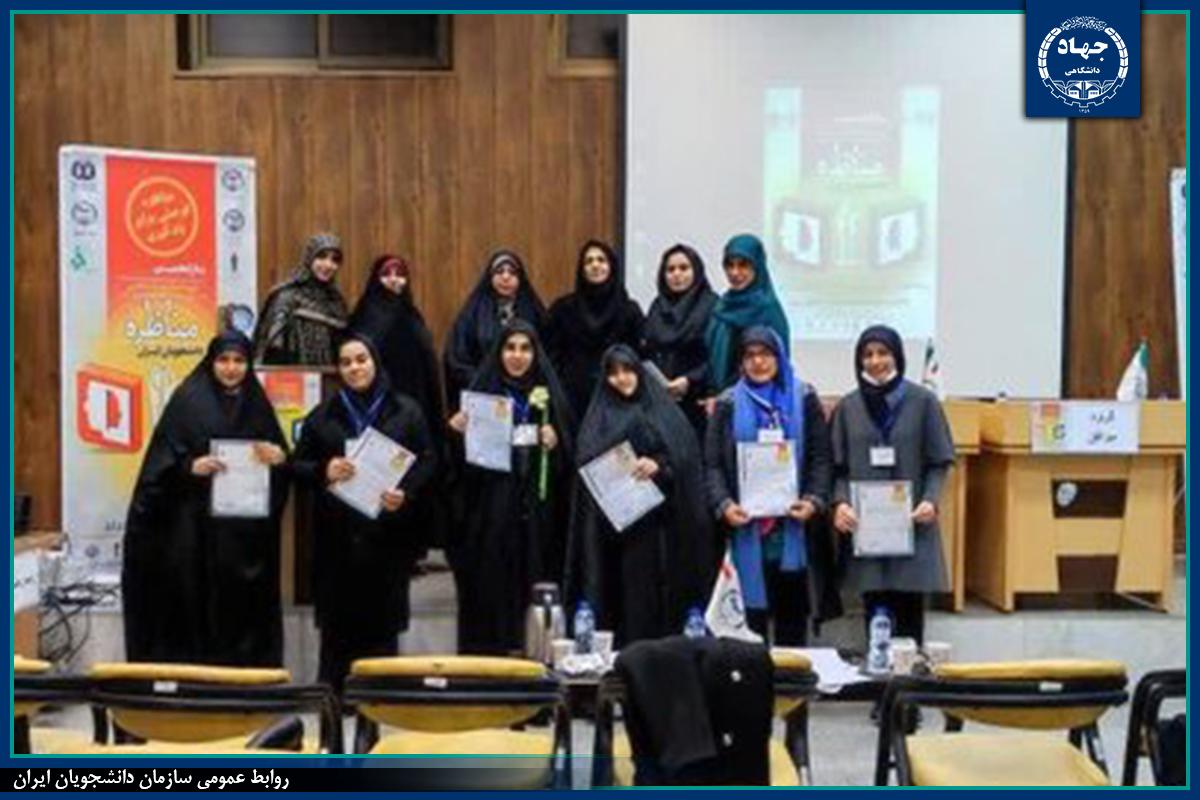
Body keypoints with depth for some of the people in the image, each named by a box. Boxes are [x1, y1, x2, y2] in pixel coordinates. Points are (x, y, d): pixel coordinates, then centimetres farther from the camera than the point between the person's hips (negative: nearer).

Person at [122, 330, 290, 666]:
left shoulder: (257, 405, 12)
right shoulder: (188, 400, 1)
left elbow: (282, 461, 13)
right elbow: (163, 460, -3)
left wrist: (279, 458, -9)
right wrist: (191, 466, -21)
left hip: (245, 533, 3)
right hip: (196, 528, -3)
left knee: (245, 607, 3)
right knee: (199, 608, -4)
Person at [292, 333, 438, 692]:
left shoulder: (406, 412, 6)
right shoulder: (323, 416, 10)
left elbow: (428, 462, 3)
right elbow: (298, 464, 9)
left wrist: (407, 493, -15)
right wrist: (323, 472, -13)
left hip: (388, 536, -1)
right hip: (337, 537, 1)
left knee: (383, 620, 1)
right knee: (337, 623, 1)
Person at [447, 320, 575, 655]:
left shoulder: (549, 395, 8)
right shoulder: (482, 391, 3)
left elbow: (569, 457, 10)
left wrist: (554, 442, -10)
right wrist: (458, 434, -15)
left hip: (537, 513, 1)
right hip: (490, 511, -1)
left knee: (533, 584, 1)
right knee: (490, 587, -2)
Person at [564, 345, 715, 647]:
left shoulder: (664, 410, 12)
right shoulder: (599, 417, 15)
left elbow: (685, 454, 0)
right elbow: (585, 462, 5)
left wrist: (659, 464, -17)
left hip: (660, 521, 0)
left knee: (657, 590, -3)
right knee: (624, 591, -4)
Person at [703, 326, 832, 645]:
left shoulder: (804, 399, 8)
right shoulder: (728, 405, 8)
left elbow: (821, 458, 5)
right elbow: (712, 463, 3)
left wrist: (815, 500, -11)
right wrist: (724, 504, -13)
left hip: (793, 526, 1)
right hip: (746, 527, 0)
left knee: (793, 611, 5)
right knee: (751, 610, -1)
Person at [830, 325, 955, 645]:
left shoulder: (923, 402, 4)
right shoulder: (848, 407, 9)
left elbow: (940, 462, 4)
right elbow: (839, 466, 9)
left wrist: (931, 500, -12)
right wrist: (840, 502, -9)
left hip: (911, 524, -1)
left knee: (909, 612, 0)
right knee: (875, 612, 1)